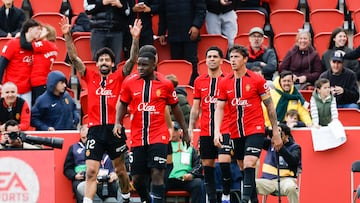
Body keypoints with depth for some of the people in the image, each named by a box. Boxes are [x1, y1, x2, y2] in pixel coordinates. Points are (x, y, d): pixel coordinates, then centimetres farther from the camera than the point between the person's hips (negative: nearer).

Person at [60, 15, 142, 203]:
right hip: (95, 129, 0)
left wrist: (135, 39, -19)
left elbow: (132, 60, -6)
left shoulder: (118, 77, 5)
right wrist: (67, 36, -9)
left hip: (114, 128, 0)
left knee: (120, 169, 14)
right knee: (91, 171, -8)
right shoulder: (90, 77, 8)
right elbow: (73, 57, 2)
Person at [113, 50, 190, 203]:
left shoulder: (165, 83, -3)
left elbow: (175, 108, 9)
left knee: (157, 174, -14)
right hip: (137, 137, 3)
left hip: (158, 136, -3)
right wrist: (117, 123, -4)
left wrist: (185, 132, 13)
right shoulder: (129, 82, 0)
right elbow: (123, 104, 13)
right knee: (137, 179, 8)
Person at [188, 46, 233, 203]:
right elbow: (195, 108, 15)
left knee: (224, 162, -16)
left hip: (224, 130, -4)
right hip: (205, 132, 4)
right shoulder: (199, 81, 10)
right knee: (207, 166, 5)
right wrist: (190, 129, 8)